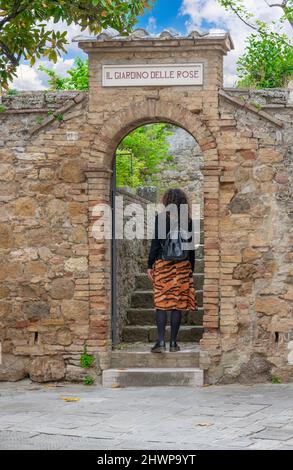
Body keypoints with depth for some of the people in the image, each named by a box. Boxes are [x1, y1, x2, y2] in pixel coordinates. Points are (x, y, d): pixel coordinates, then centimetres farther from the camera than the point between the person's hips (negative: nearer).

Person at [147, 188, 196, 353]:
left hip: (162, 265, -2)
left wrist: (150, 265, 2)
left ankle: (161, 342, -5)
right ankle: (174, 343, 7)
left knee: (161, 303, 1)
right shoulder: (188, 221, 3)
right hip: (183, 266, 2)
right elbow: (191, 247, 6)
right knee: (178, 304, 5)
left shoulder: (161, 218, -4)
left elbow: (155, 243, -5)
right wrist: (191, 269, 14)